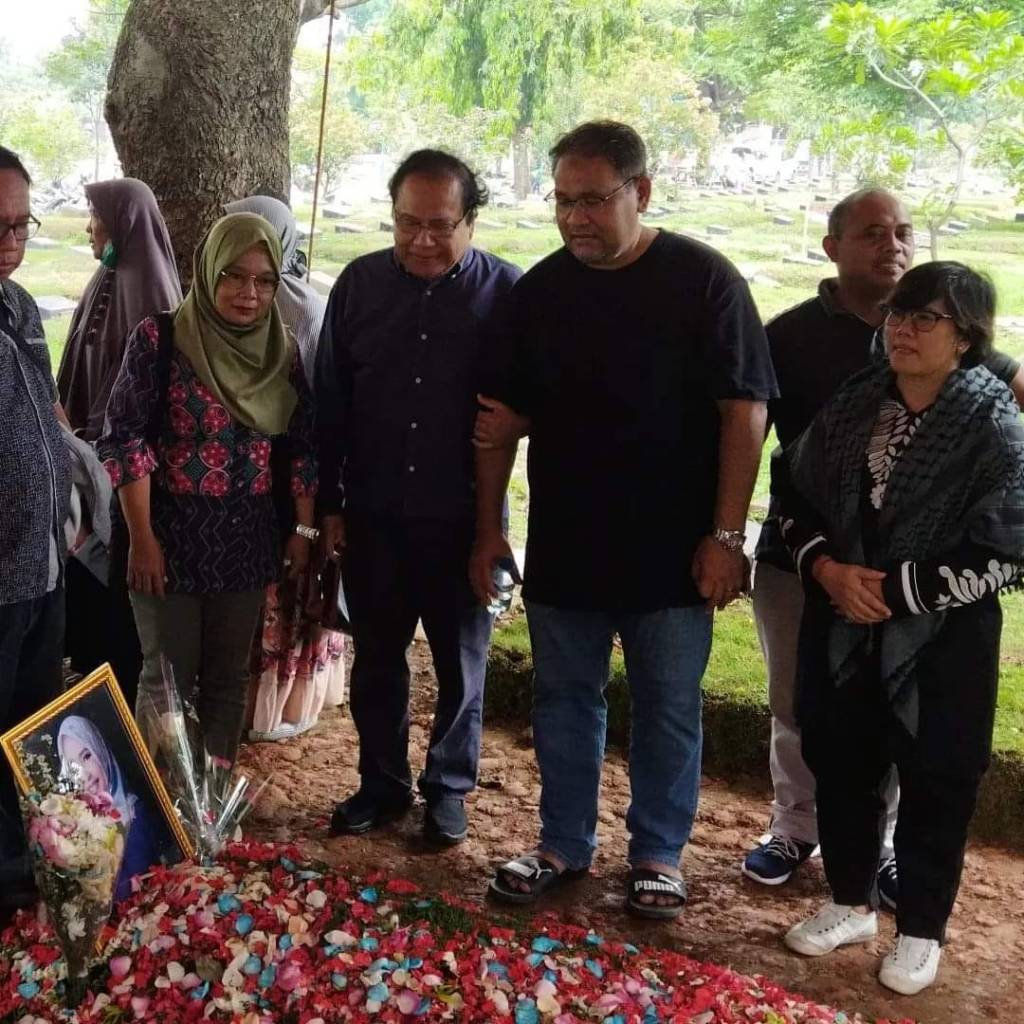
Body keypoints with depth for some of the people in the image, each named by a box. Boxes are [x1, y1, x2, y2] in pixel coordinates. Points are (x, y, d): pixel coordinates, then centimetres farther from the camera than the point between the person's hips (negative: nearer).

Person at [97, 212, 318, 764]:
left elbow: (303, 446, 10)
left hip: (247, 541, 4)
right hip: (172, 537, -4)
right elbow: (124, 439, -11)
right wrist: (142, 539, -13)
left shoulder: (281, 350, 5)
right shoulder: (160, 337, -9)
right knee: (168, 678, 5)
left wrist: (303, 528, 5)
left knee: (230, 676, 13)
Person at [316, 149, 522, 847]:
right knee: (376, 658, 14)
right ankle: (383, 784, 31)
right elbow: (330, 401, 5)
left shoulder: (506, 291, -7)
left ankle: (449, 787, 29)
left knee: (461, 663, 11)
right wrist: (329, 502, 4)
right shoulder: (361, 283, 1)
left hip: (462, 517, -2)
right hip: (373, 514, 2)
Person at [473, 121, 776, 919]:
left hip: (672, 549, -3)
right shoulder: (539, 290, 3)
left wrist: (726, 534, -14)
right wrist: (489, 527, 6)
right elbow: (502, 416, 8)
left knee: (669, 709, 9)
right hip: (564, 545, 4)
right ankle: (564, 844, 31)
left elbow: (745, 410, -10)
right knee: (564, 700, 14)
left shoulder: (704, 280, -8)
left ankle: (659, 853, 27)